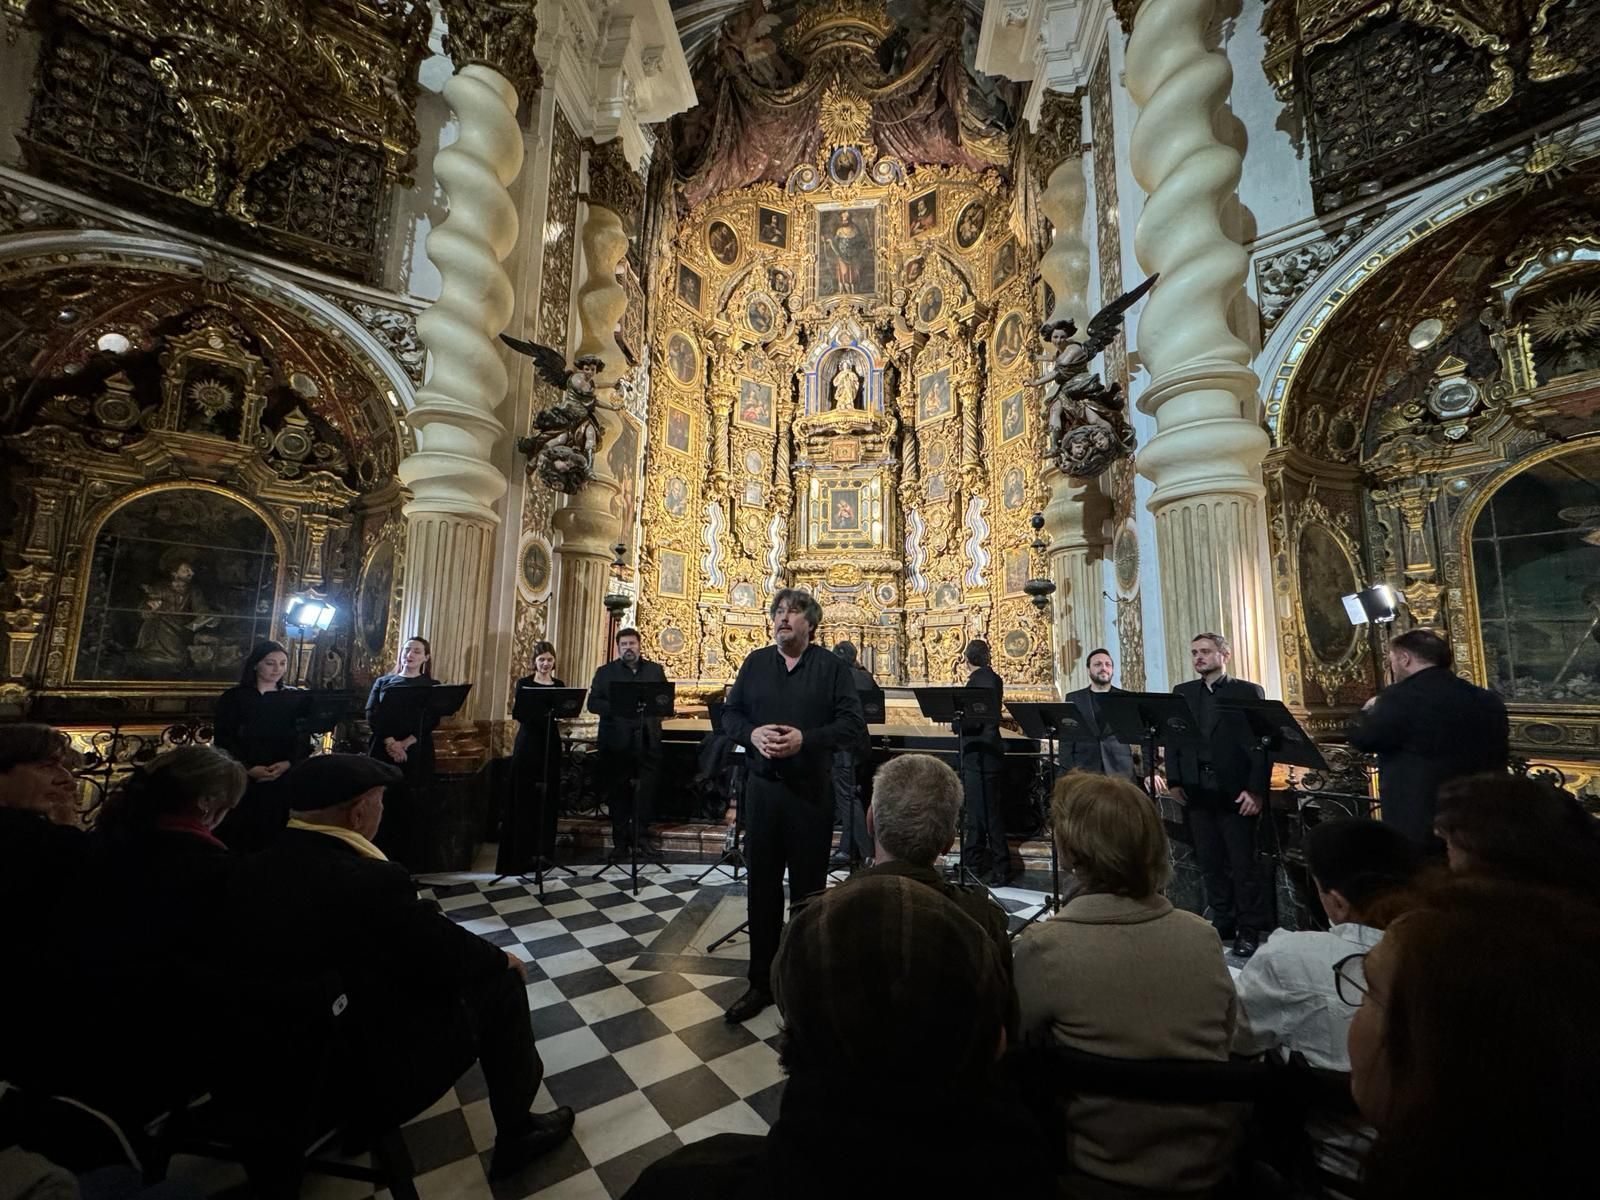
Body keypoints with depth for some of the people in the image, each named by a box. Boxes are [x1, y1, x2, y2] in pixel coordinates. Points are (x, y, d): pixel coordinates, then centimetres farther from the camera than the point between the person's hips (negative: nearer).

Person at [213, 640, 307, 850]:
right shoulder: (233, 697, 3)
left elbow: (304, 739, 3)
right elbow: (223, 739, -3)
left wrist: (289, 763, -14)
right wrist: (247, 768, -15)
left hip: (282, 780, 1)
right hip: (241, 779, -1)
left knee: (274, 834, 4)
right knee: (238, 835, 2)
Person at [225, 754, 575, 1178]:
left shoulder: (250, 870, -9)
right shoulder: (368, 881, -32)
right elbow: (449, 954, -19)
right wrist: (502, 958, 2)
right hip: (372, 1078, -7)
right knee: (499, 983, 8)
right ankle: (516, 1133, 21)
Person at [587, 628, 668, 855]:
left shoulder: (655, 670, 12)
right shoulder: (605, 672, 7)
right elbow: (593, 703, -1)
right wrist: (618, 708, -17)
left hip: (648, 740, 1)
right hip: (616, 741, -1)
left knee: (648, 790, 2)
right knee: (618, 792, 6)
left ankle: (643, 834, 17)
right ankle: (620, 840, 18)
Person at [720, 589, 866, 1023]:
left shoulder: (832, 666, -3)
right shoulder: (755, 662, 7)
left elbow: (854, 724, -9)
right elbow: (730, 713, 8)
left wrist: (806, 739, -22)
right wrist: (752, 733, -13)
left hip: (812, 790, -3)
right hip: (762, 787, 3)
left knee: (808, 888, 11)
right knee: (762, 885, 13)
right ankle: (762, 981, 31)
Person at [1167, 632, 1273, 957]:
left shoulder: (1248, 691, 0)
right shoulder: (1182, 692, 11)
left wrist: (1255, 790, -11)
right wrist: (1174, 781, 2)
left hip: (1234, 792, -4)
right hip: (1196, 792, 4)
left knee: (1243, 863, 4)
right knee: (1211, 862, 11)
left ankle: (1249, 928, 18)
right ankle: (1223, 922, 24)